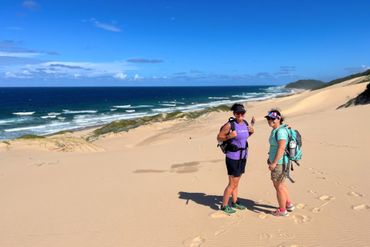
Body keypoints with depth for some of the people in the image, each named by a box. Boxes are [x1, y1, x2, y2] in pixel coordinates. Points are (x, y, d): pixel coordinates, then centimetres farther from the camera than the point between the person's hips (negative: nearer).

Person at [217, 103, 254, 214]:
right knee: (232, 184, 0)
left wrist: (251, 131, 0)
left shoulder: (245, 123, 1)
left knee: (236, 182, 20)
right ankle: (224, 206, 16)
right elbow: (219, 138, -10)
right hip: (233, 158, -7)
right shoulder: (230, 124, -18)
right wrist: (229, 136, -27)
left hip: (242, 157, 7)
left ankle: (234, 202, 36)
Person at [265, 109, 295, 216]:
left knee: (278, 186, 4)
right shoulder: (276, 130, 10)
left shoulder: (280, 131, -21)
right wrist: (270, 158, 20)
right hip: (277, 161, 10)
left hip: (279, 162, -10)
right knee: (281, 185, 23)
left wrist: (274, 163, -25)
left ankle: (282, 210, 19)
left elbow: (281, 148, -27)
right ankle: (289, 204, 38)